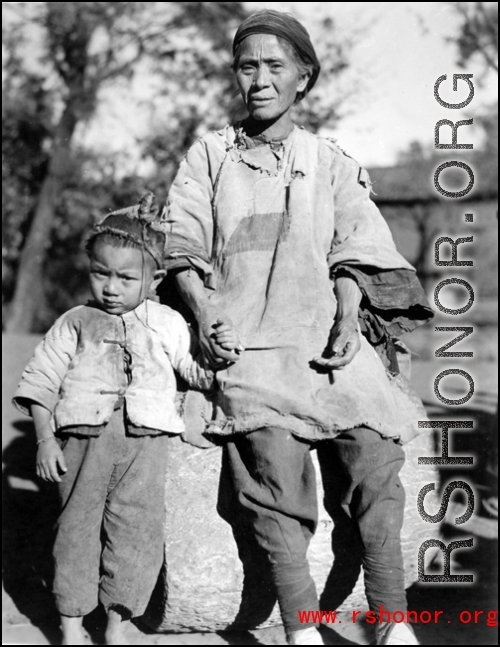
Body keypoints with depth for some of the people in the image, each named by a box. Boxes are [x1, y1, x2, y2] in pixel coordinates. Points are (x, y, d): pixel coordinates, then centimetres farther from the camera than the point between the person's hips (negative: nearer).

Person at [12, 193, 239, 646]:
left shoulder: (167, 323, 10)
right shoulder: (75, 324, 7)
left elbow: (200, 373, 13)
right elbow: (41, 383, 6)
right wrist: (45, 440, -2)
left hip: (144, 443, 0)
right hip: (85, 440, 0)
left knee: (137, 533, 0)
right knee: (78, 529, 5)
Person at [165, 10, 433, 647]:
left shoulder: (330, 162, 15)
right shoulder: (208, 155, 12)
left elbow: (351, 254, 10)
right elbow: (184, 249, 7)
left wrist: (348, 321, -5)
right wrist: (205, 316, -7)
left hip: (325, 337, 2)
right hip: (246, 342, -1)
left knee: (373, 450, -13)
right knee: (274, 457, -19)